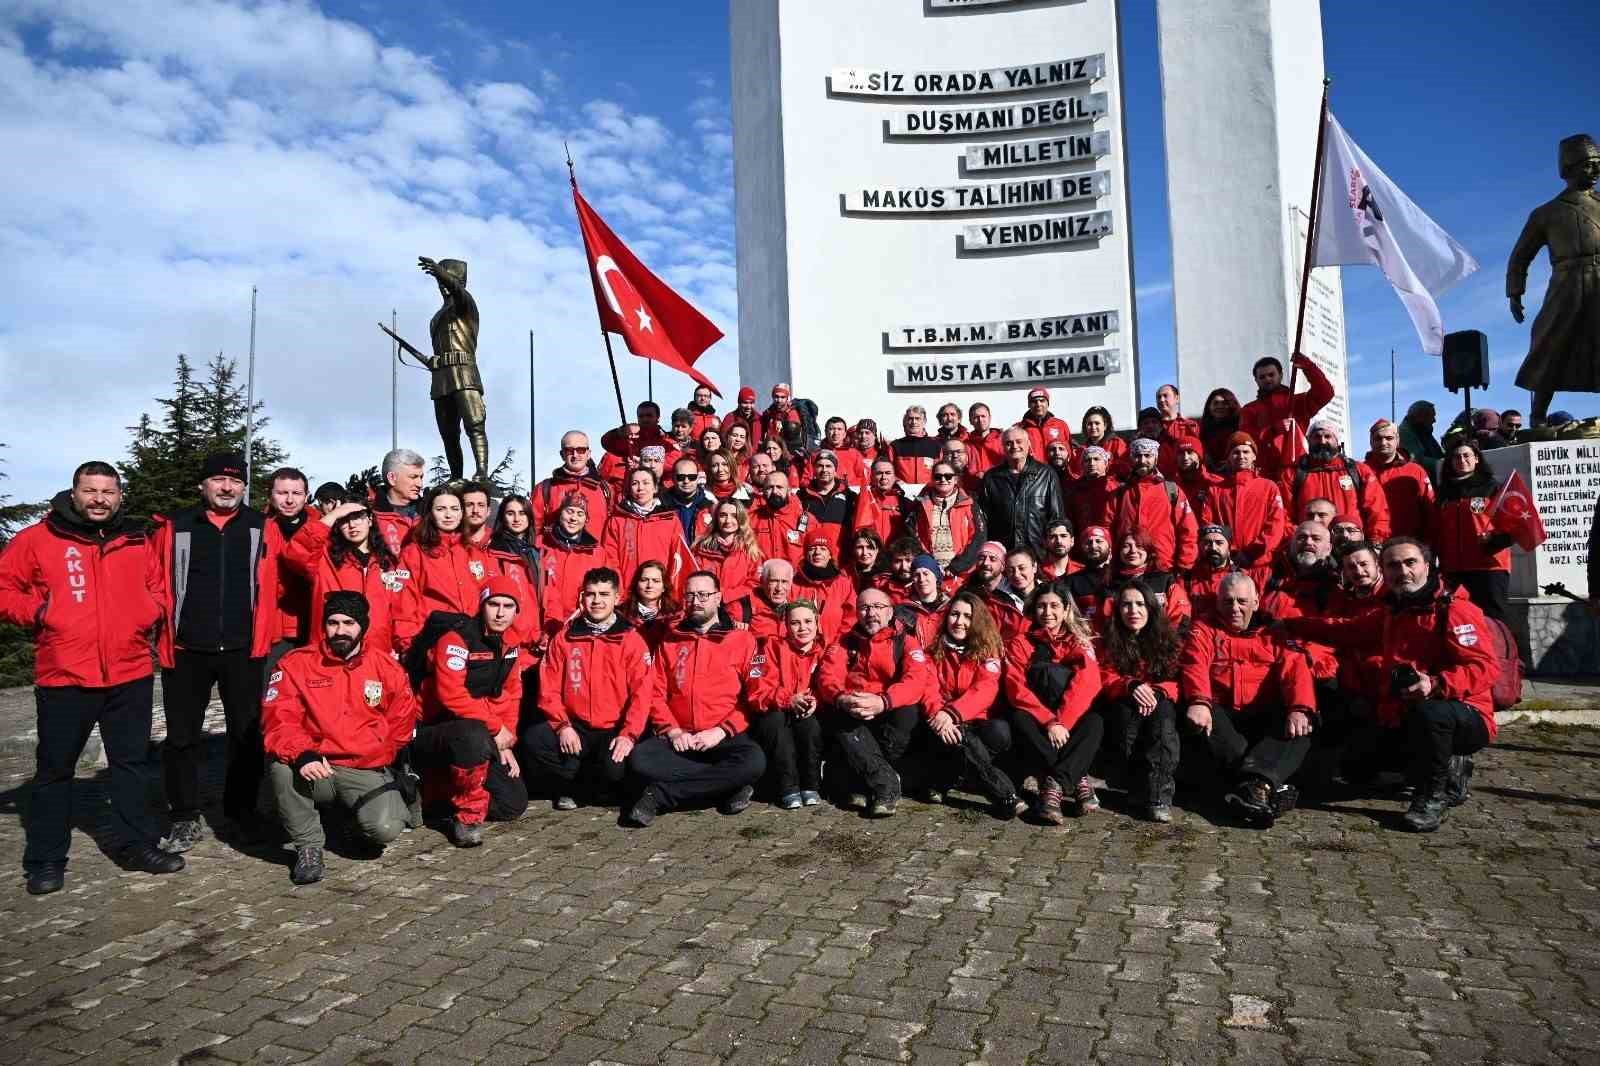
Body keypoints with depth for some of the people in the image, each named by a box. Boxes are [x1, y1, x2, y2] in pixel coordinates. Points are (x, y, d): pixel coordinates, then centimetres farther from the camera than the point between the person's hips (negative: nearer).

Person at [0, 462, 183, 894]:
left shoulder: (137, 541, 9)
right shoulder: (37, 538, -1)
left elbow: (158, 587, 20)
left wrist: (151, 611, 1)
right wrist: (36, 611, -12)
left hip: (131, 675, 3)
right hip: (64, 676, -3)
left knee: (133, 763, 11)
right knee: (54, 768, 9)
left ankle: (137, 844, 23)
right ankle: (45, 860, 21)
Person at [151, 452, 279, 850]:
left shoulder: (261, 528, 5)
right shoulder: (174, 527, 4)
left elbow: (270, 586, 4)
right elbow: (157, 585, 4)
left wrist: (262, 639, -2)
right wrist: (165, 639, -2)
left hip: (243, 650, 0)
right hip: (186, 650, 0)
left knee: (248, 733, 8)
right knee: (183, 735, 8)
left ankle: (242, 809, 23)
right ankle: (186, 817, 21)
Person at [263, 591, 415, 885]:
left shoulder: (387, 667, 4)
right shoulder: (295, 664, 0)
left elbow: (402, 724, 11)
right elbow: (277, 720, -10)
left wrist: (371, 762, 5)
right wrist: (302, 754, -29)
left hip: (367, 771, 0)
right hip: (314, 768, 0)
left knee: (385, 829, -24)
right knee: (281, 767, -33)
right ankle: (309, 844, -10)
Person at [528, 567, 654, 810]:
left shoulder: (632, 640, -1)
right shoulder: (564, 638, 6)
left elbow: (642, 692, -7)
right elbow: (549, 687, 3)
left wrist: (628, 734, -18)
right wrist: (562, 725, -12)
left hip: (615, 730, -2)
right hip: (574, 727, 3)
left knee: (615, 767, -30)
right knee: (533, 738, -23)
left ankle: (573, 789, 5)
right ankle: (583, 784, 0)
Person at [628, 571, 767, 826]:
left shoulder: (743, 639, 4)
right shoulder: (670, 640, 14)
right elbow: (656, 694, 9)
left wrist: (721, 731, -13)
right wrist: (672, 730, -8)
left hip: (725, 737, -1)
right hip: (677, 738, 1)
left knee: (754, 761, -33)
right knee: (641, 758, -28)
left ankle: (660, 795, -21)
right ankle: (726, 786, -18)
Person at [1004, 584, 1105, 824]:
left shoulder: (1080, 641, 5)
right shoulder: (1020, 642, 3)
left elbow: (1087, 684, -12)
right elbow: (1016, 688, -11)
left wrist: (1061, 722, -26)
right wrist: (1048, 721, -25)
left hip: (1071, 719, 0)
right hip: (1037, 718, 0)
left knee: (1095, 723, -30)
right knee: (1019, 721, -32)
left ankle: (1053, 785, -34)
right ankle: (1079, 780, -31)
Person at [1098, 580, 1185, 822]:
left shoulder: (1169, 639, 7)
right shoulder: (1109, 641, 7)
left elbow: (1178, 680, 1)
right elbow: (1105, 680, -1)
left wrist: (1157, 691, -21)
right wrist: (1130, 686, -22)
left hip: (1161, 703, 0)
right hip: (1124, 704, 0)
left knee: (1162, 710, -36)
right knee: (1126, 710, -35)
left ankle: (1158, 794, -43)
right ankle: (1140, 786, -36)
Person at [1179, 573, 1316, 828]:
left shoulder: (1274, 632, 16)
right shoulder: (1204, 630, 13)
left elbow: (1295, 670, -1)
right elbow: (1195, 668, -6)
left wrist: (1300, 709, -22)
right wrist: (1199, 701, -27)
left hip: (1266, 718, 1)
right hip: (1222, 715, -1)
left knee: (1301, 726, -27)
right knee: (1197, 717, -32)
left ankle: (1255, 783, -42)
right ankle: (1273, 786, -35)